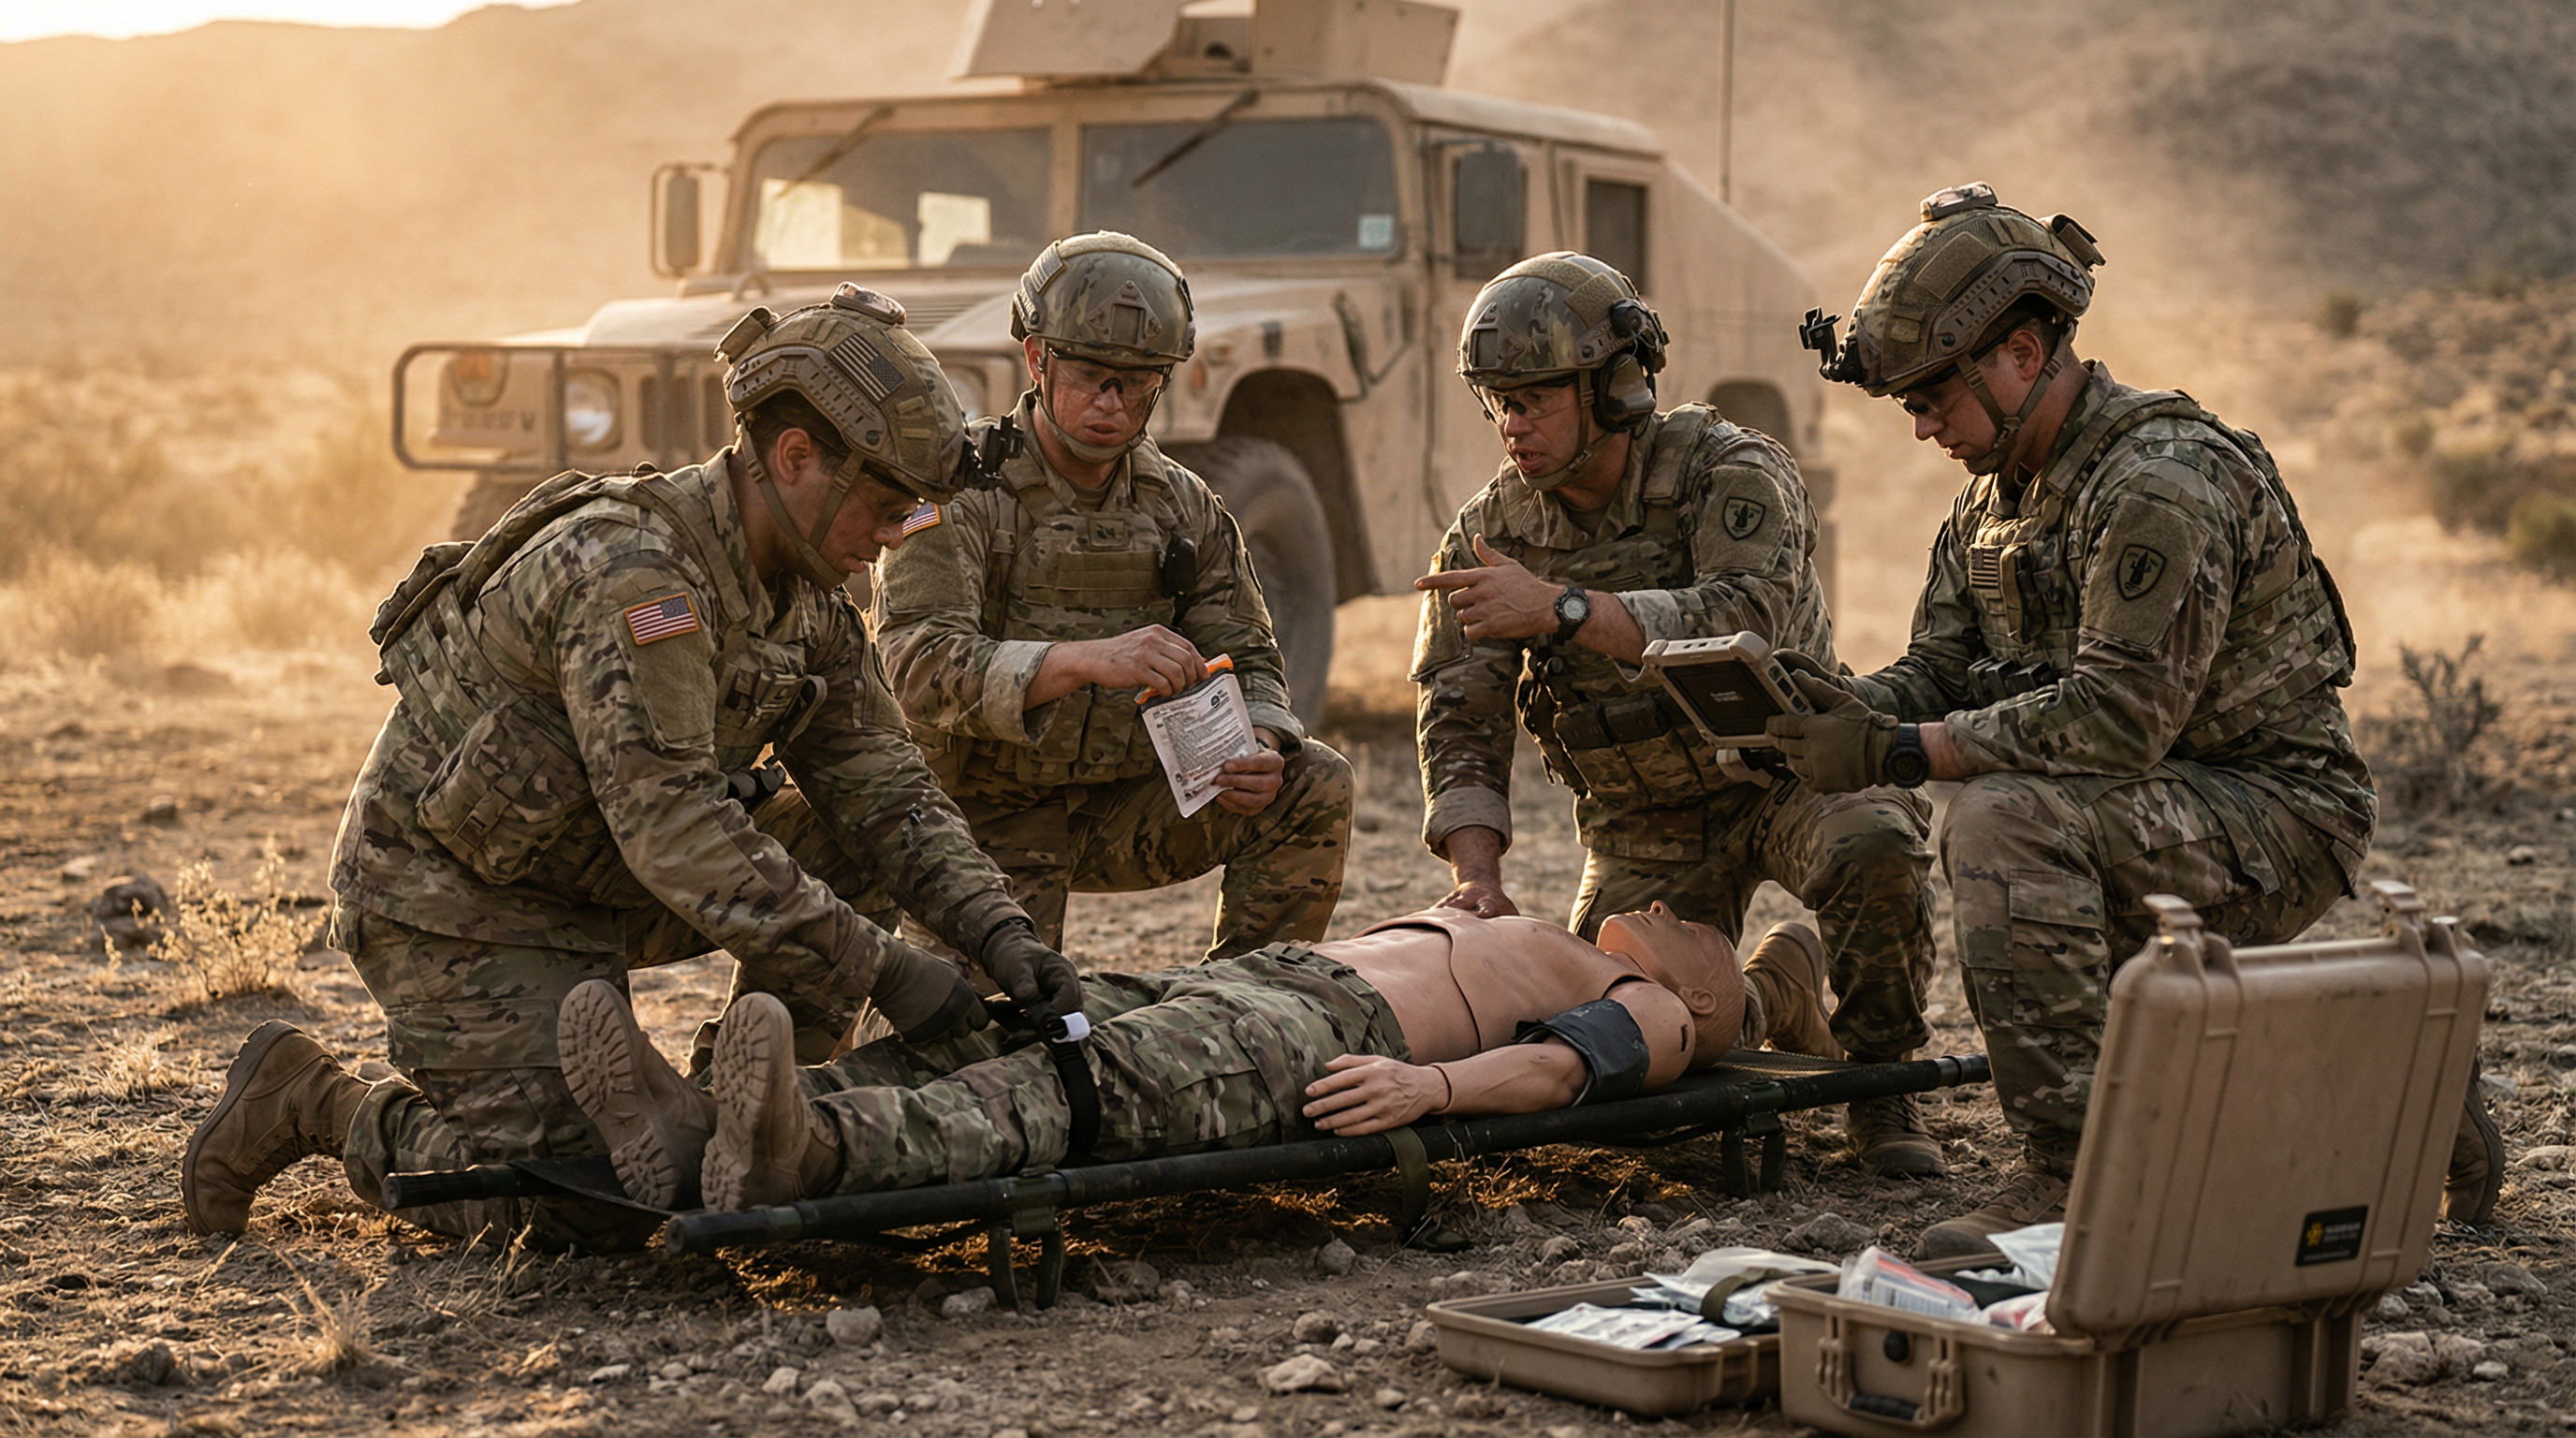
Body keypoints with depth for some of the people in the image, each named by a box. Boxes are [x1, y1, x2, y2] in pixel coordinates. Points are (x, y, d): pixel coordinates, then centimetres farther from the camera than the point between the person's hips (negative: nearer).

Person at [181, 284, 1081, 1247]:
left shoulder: (806, 597, -1)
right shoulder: (632, 572, -29)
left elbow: (882, 787, -1)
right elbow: (674, 831, -35)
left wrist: (998, 933, -17)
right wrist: (883, 972, -34)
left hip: (588, 878, 9)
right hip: (452, 896, -9)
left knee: (847, 852, -4)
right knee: (584, 1212, -15)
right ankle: (308, 1101, 3)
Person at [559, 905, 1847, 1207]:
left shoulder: (1652, 1019, 15)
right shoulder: (1518, 943, 43)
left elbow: (1554, 1067, -6)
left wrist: (1428, 1084, -25)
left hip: (1333, 1031, -8)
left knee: (1082, 1087, -36)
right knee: (994, 1039, -18)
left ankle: (808, 1153, -61)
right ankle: (700, 1126, -38)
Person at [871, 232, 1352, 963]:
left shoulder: (1184, 506, 4)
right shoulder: (958, 490, -13)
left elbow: (1245, 660, 7)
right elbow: (920, 666, -27)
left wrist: (1262, 747, -18)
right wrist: (1086, 661, -42)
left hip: (1123, 809, 4)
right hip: (990, 819, -4)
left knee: (1315, 786, -15)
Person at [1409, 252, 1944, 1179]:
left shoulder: (1730, 471, -19)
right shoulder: (1490, 534, -6)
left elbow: (1748, 625, -38)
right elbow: (1460, 723, -8)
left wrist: (1560, 609, -46)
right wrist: (1480, 881, -24)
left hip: (1784, 764, -4)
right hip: (1646, 820, 4)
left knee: (1874, 846, -36)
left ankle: (1880, 1085, -11)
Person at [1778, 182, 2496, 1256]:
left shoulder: (2161, 482, -24)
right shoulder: (1994, 497, 8)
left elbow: (2116, 716, -31)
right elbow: (1937, 672, 5)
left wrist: (1900, 752, -31)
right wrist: (1846, 711, -18)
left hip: (2281, 816, -10)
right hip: (2174, 824, 10)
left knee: (2003, 822, -32)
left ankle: (2073, 1173, -29)